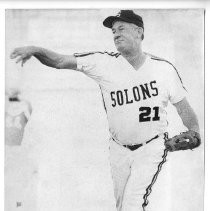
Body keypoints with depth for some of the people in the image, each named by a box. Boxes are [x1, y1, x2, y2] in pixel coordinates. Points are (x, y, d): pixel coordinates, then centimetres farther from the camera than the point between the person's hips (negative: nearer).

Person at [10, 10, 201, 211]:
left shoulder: (164, 68, -10)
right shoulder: (104, 63, -11)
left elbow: (184, 108, -1)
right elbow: (60, 61, -19)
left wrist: (194, 131, -19)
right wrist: (35, 50, -37)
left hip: (152, 147, -2)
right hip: (119, 149, 2)